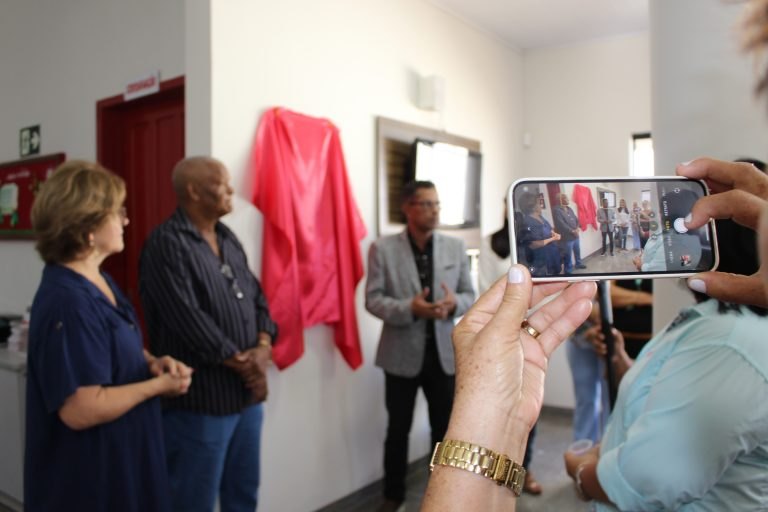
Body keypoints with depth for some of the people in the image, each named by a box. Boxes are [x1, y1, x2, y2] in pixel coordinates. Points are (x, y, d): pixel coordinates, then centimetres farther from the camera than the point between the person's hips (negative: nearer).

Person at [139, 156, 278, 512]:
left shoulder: (228, 240, 12)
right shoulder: (166, 244, -14)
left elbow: (258, 299, 11)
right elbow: (189, 321, -22)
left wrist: (262, 347, -7)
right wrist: (242, 362, -13)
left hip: (248, 393, 8)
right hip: (199, 400, -8)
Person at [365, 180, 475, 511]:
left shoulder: (455, 247, 3)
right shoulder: (382, 248, -5)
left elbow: (470, 296, 5)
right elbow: (373, 299, -9)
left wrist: (455, 303, -18)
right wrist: (410, 309, -25)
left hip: (444, 352, 3)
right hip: (402, 353, -2)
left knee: (444, 429, 14)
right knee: (398, 429, 11)